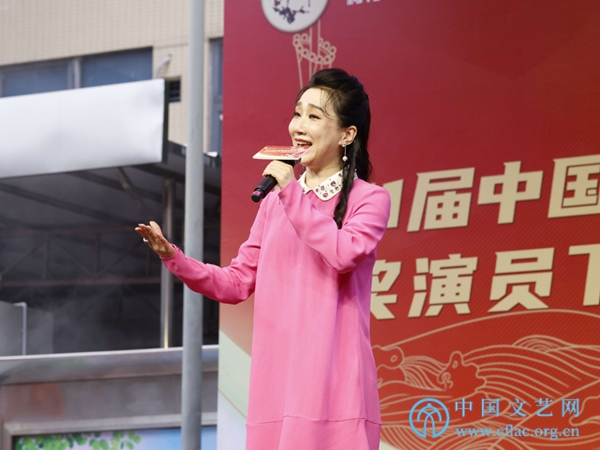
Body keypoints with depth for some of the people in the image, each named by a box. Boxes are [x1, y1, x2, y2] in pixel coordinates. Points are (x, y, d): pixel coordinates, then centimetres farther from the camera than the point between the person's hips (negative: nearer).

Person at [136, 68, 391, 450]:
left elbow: (344, 254, -18)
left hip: (333, 379, -5)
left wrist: (293, 192, -13)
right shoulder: (275, 202, 18)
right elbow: (237, 283, 15)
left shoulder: (369, 199, 2)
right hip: (277, 377, 5)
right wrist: (174, 257, 1)